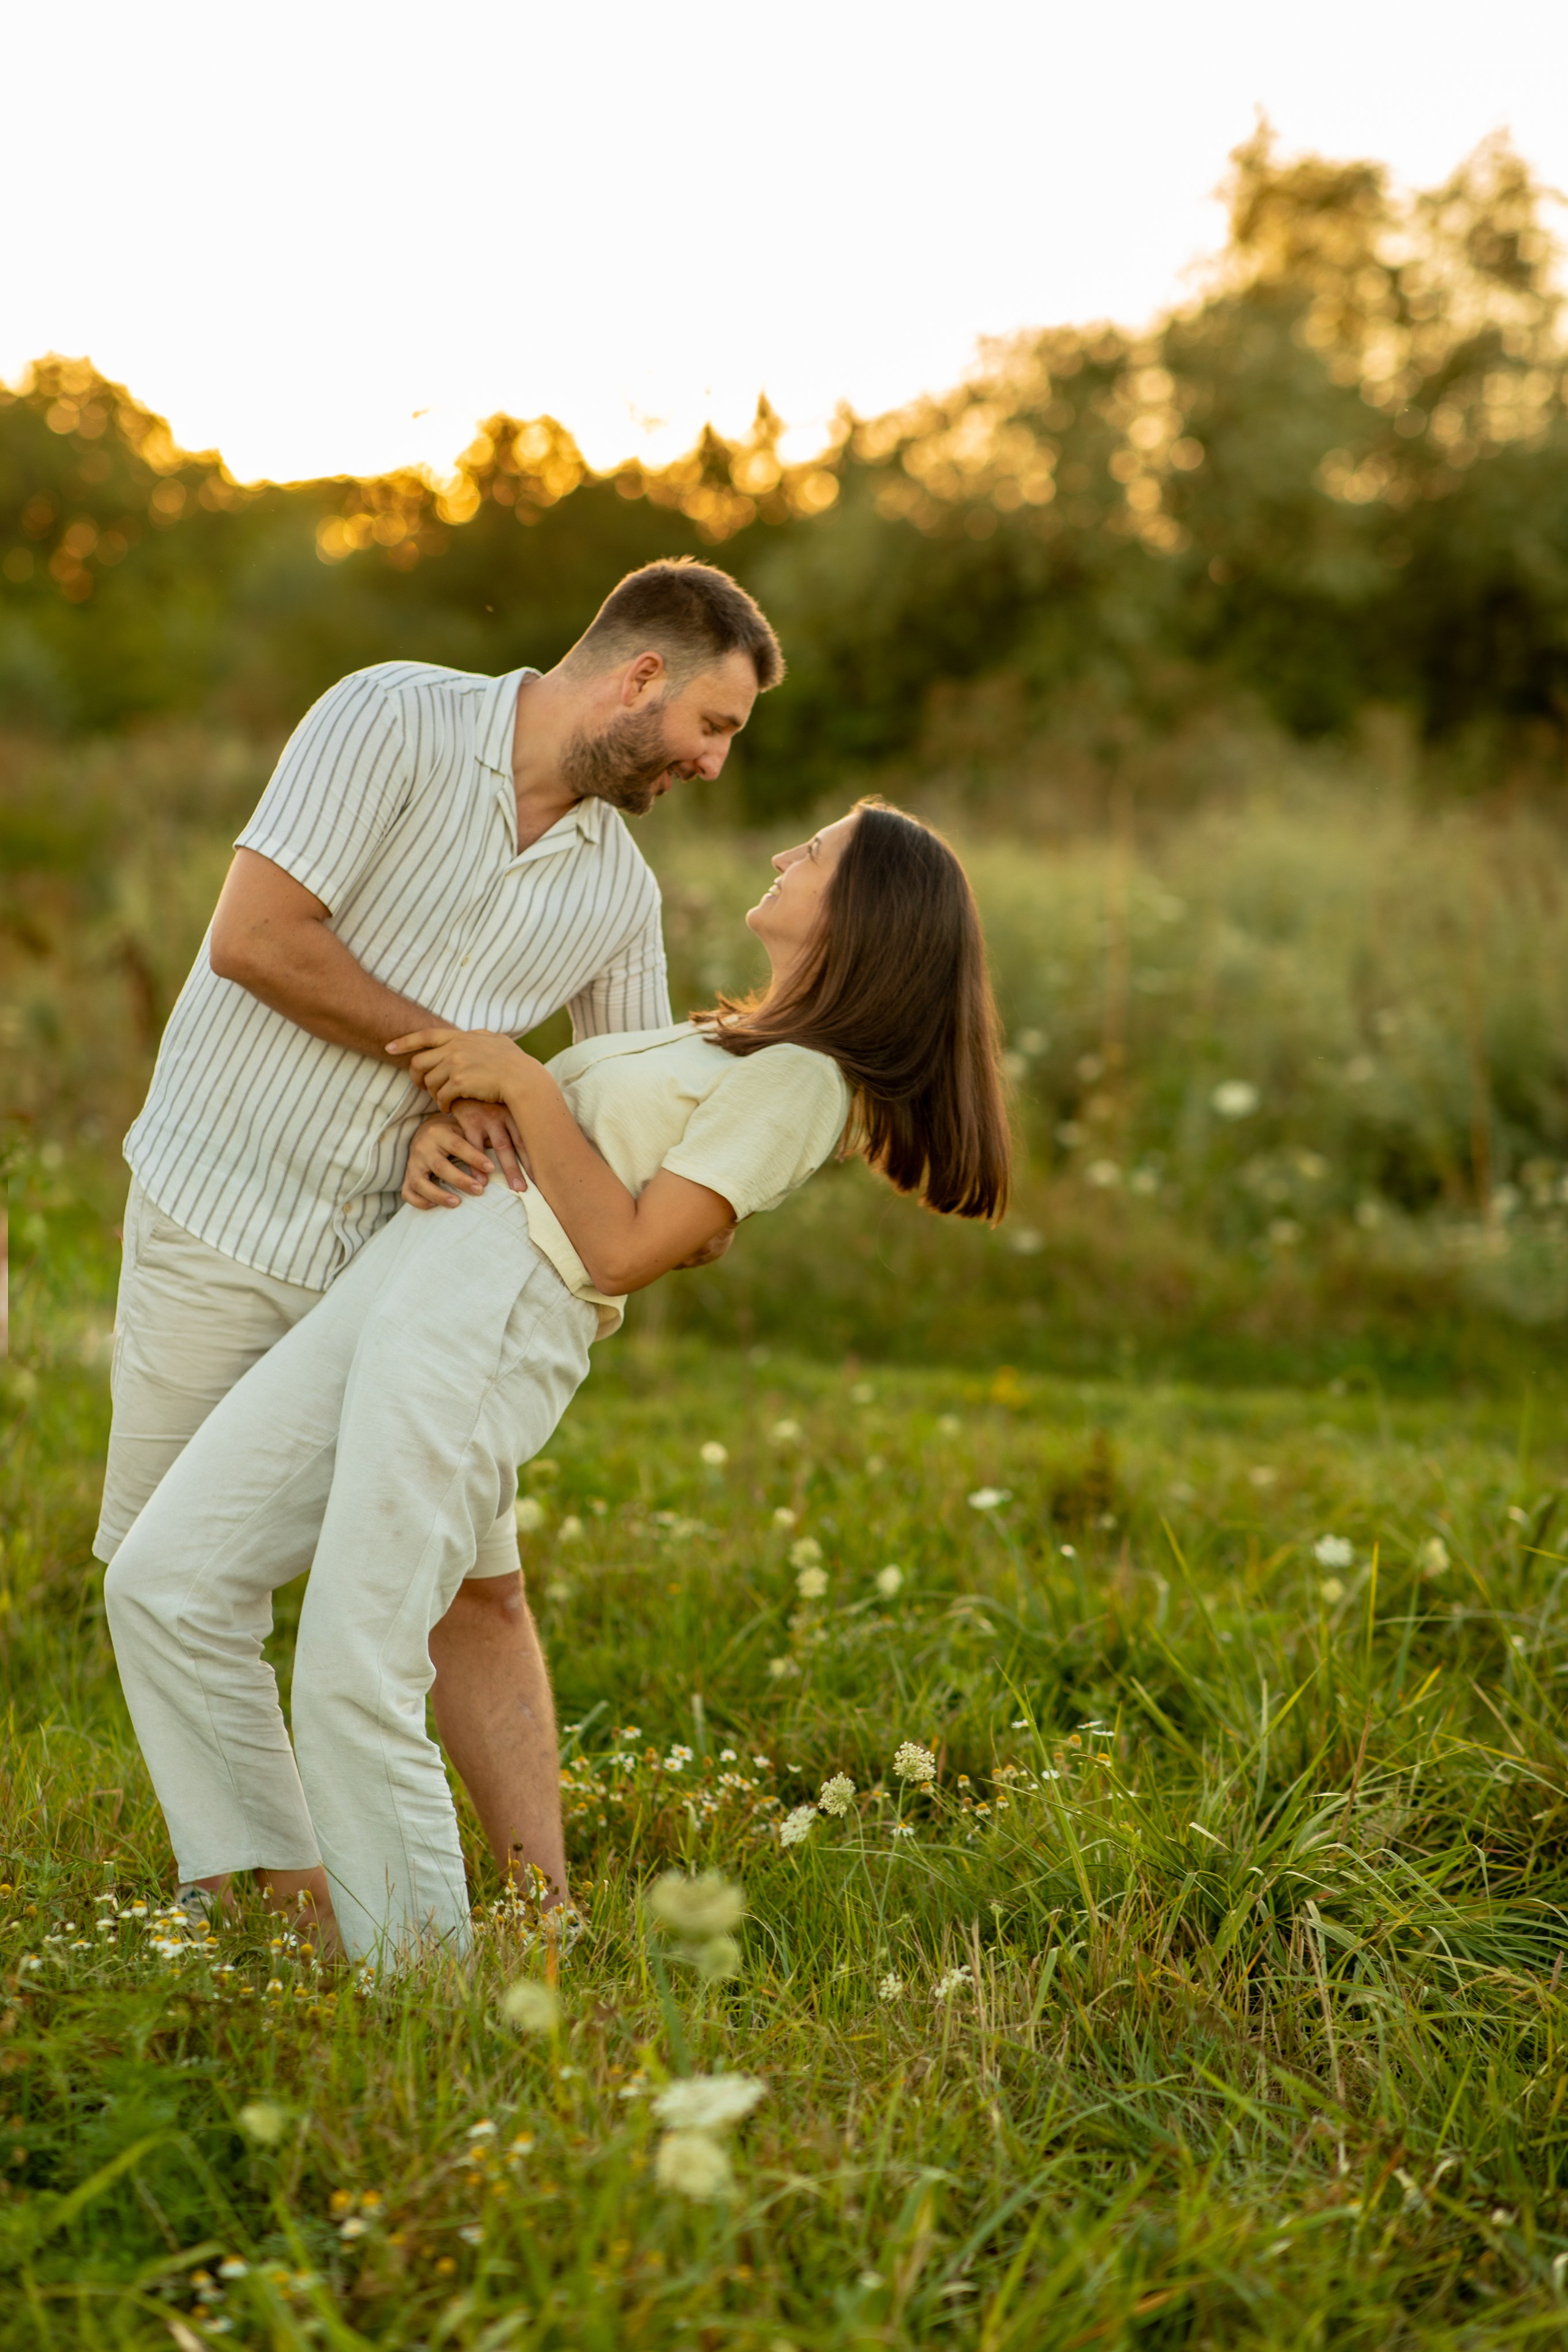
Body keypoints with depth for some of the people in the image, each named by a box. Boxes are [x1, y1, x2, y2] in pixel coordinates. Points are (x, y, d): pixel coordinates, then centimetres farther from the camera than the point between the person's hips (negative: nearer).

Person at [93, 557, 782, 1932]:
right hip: (223, 1213, -4)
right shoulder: (395, 720, -14)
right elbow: (252, 939, -21)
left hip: (398, 1249, 4)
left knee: (477, 1589, 2)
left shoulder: (617, 892, 3)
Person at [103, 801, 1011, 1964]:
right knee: (166, 1582, 2)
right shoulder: (723, 1042, 25)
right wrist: (450, 1124, 10)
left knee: (354, 1681, -13)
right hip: (408, 1271, 9)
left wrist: (524, 1082, -7)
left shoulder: (800, 1077, -4)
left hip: (497, 1321, -9)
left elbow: (623, 1251, -11)